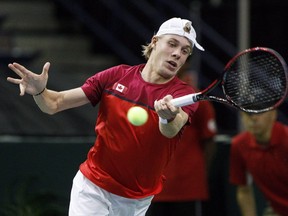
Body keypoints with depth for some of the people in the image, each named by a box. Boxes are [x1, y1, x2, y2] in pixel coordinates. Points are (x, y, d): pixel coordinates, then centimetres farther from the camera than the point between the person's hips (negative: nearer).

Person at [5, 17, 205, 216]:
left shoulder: (184, 95, -11)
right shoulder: (117, 76, -5)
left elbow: (171, 131, -35)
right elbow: (55, 104, -4)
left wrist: (168, 117, -59)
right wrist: (39, 91, -27)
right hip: (91, 187, 0)